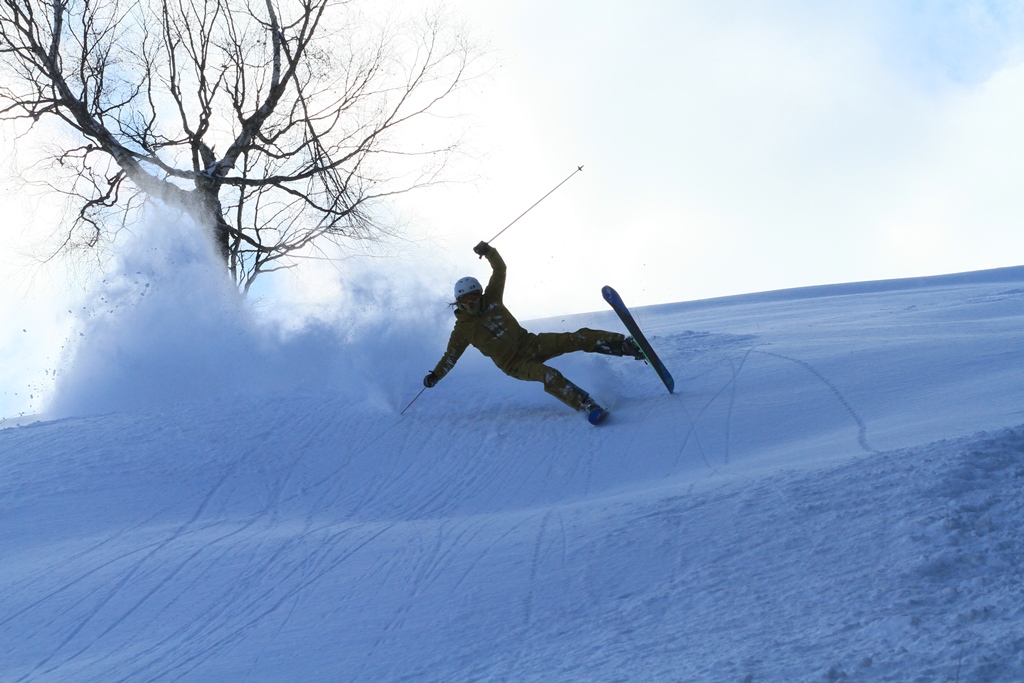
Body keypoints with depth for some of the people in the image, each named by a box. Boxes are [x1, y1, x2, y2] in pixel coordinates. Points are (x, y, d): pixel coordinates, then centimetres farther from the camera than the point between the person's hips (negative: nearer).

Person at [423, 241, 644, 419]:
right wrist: (435, 376, -7)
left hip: (529, 343, 4)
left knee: (578, 338, -14)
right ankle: (585, 404, -45)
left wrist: (489, 252, -5)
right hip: (513, 364, -4)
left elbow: (500, 269, 9)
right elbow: (450, 356, 3)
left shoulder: (491, 300, 4)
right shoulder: (463, 329, -3)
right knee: (548, 375, -34)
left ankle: (627, 346, -15)